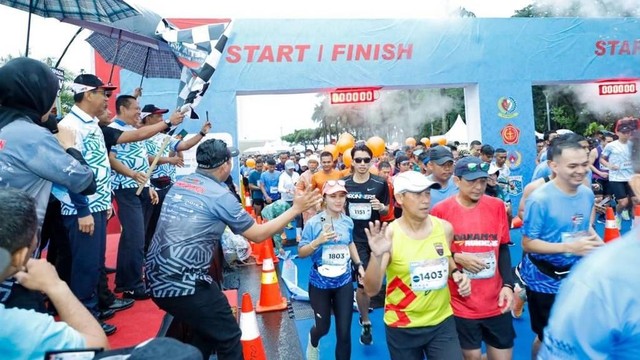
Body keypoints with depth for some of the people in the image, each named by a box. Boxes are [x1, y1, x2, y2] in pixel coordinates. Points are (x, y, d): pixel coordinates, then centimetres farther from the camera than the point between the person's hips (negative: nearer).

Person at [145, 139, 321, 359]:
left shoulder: (179, 184, 8)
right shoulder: (220, 195, -11)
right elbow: (258, 235, -3)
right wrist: (295, 209, 4)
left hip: (156, 279, 8)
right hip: (184, 283, -8)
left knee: (206, 332, 26)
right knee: (228, 338, 9)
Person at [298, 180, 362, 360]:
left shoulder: (348, 221, -2)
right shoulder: (314, 222, -15)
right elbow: (301, 252, -12)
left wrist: (359, 265, 11)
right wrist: (318, 241, -27)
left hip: (344, 282, 3)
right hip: (320, 283, -3)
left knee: (344, 331, 3)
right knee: (323, 327, 13)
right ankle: (313, 343, 50)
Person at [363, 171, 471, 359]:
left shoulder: (444, 228, -5)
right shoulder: (389, 234, -17)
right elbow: (371, 290, -21)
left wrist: (456, 274, -4)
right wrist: (377, 256, -37)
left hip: (442, 322, 3)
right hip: (402, 328, -2)